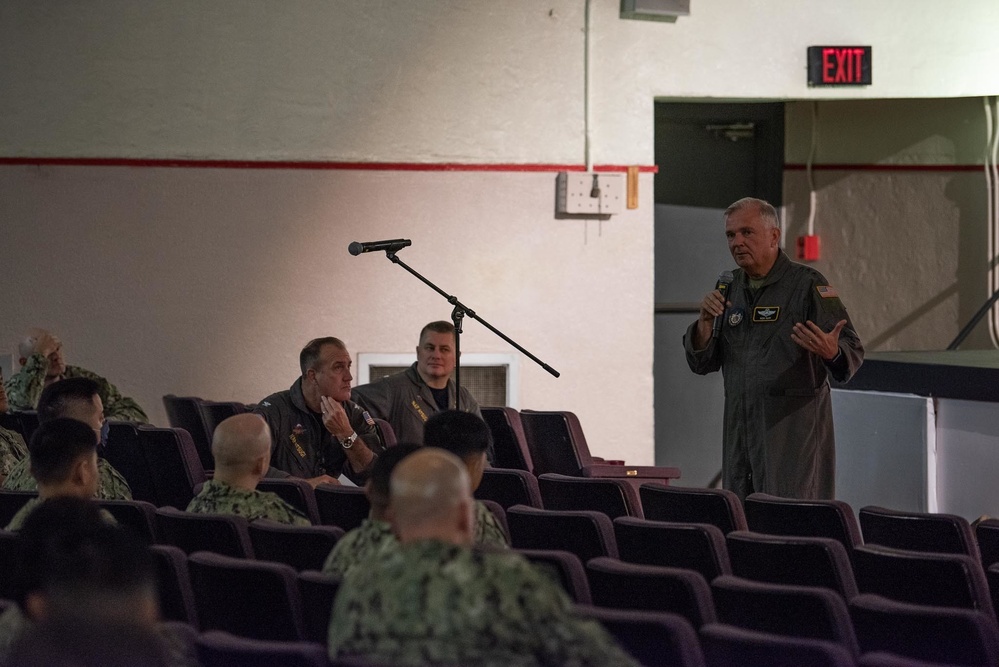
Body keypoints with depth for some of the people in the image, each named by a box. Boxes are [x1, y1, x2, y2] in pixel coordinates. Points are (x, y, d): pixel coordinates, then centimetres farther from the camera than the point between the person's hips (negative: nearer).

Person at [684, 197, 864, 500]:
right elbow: (702, 363, 15)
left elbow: (853, 351, -10)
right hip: (739, 429, 6)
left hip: (793, 432, -6)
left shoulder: (807, 284, -4)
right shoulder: (729, 288, 14)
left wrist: (831, 352, -34)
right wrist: (705, 322, -4)